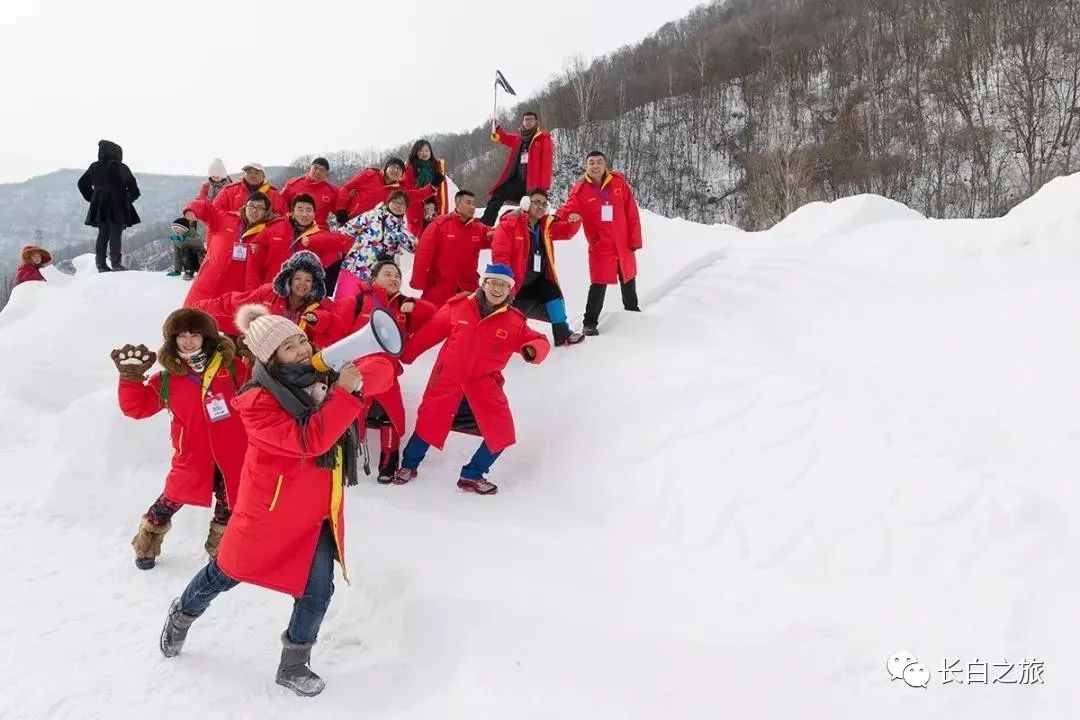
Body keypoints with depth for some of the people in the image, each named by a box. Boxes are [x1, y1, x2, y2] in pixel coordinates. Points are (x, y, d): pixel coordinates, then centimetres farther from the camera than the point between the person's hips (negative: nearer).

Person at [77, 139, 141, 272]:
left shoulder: (94, 167, 7)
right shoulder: (121, 168, -6)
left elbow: (82, 183, 15)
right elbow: (132, 186, -5)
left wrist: (92, 198, 19)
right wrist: (129, 198, 10)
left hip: (99, 208, 5)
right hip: (117, 207, -4)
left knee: (102, 235, 11)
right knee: (115, 235, -4)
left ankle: (101, 264, 9)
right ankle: (115, 262, -12)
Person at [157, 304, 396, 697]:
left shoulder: (324, 372, -5)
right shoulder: (259, 401, -23)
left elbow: (381, 370, -7)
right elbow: (310, 440, -32)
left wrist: (357, 378, -28)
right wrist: (345, 393, -35)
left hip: (318, 506, 5)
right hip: (270, 505, -5)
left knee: (318, 588, 4)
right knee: (228, 572, 17)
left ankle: (294, 664, 25)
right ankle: (183, 614, 49)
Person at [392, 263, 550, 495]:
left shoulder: (514, 321, -5)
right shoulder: (457, 307, -8)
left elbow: (538, 341, -7)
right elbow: (429, 333, -1)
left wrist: (533, 350, -32)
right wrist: (403, 355, 5)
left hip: (485, 382, 1)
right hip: (448, 377, -1)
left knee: (502, 433, -5)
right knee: (429, 423, 7)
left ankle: (472, 476, 17)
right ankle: (408, 466, 35)